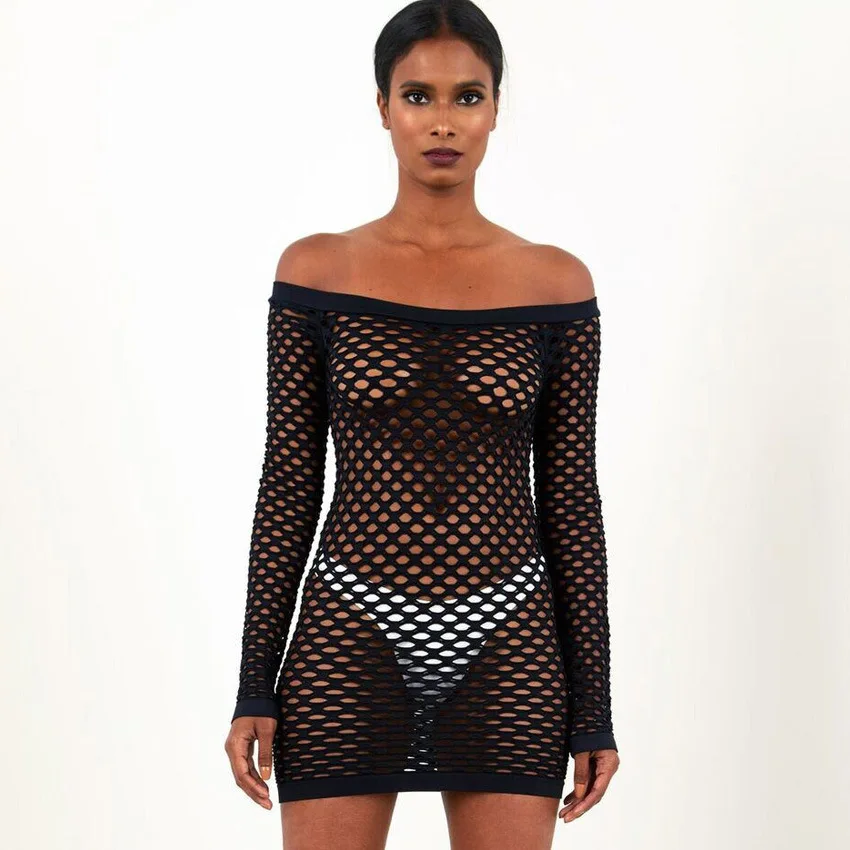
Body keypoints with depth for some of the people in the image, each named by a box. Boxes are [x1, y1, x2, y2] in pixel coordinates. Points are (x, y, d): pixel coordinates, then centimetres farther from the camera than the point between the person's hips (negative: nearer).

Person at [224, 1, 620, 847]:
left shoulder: (554, 282, 2)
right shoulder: (317, 269, 1)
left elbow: (570, 495, 3)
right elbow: (290, 483, 2)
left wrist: (594, 704, 1)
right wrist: (255, 685, -2)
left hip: (506, 650, 1)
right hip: (352, 642, 0)